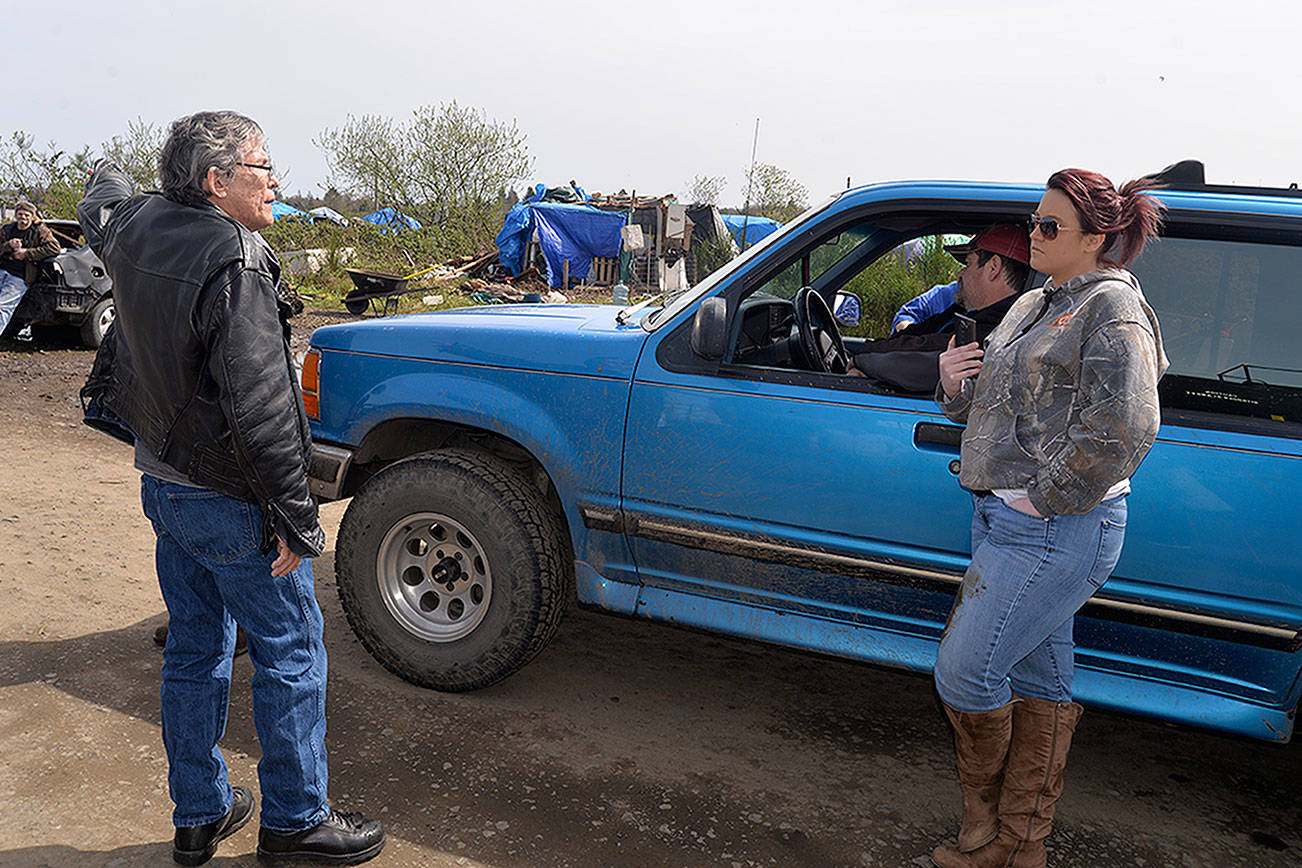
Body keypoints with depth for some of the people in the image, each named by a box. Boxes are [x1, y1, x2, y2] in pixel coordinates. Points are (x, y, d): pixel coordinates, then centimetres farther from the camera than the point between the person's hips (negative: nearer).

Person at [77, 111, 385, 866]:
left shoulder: (136, 230, 2)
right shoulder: (232, 265, -23)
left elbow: (101, 205, 29)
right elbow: (260, 410, -26)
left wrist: (110, 177, 51)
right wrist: (297, 517, -20)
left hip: (162, 486, 9)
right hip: (230, 502, -9)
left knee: (195, 649, 18)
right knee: (291, 654, 6)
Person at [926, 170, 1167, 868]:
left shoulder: (1112, 307, -11)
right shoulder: (1033, 306, 16)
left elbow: (1124, 429, -23)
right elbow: (993, 407, 22)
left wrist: (1045, 498, -19)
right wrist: (955, 385, 1)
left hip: (1056, 529, -9)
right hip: (1009, 521, 9)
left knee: (964, 671, -5)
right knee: (1038, 676, 15)